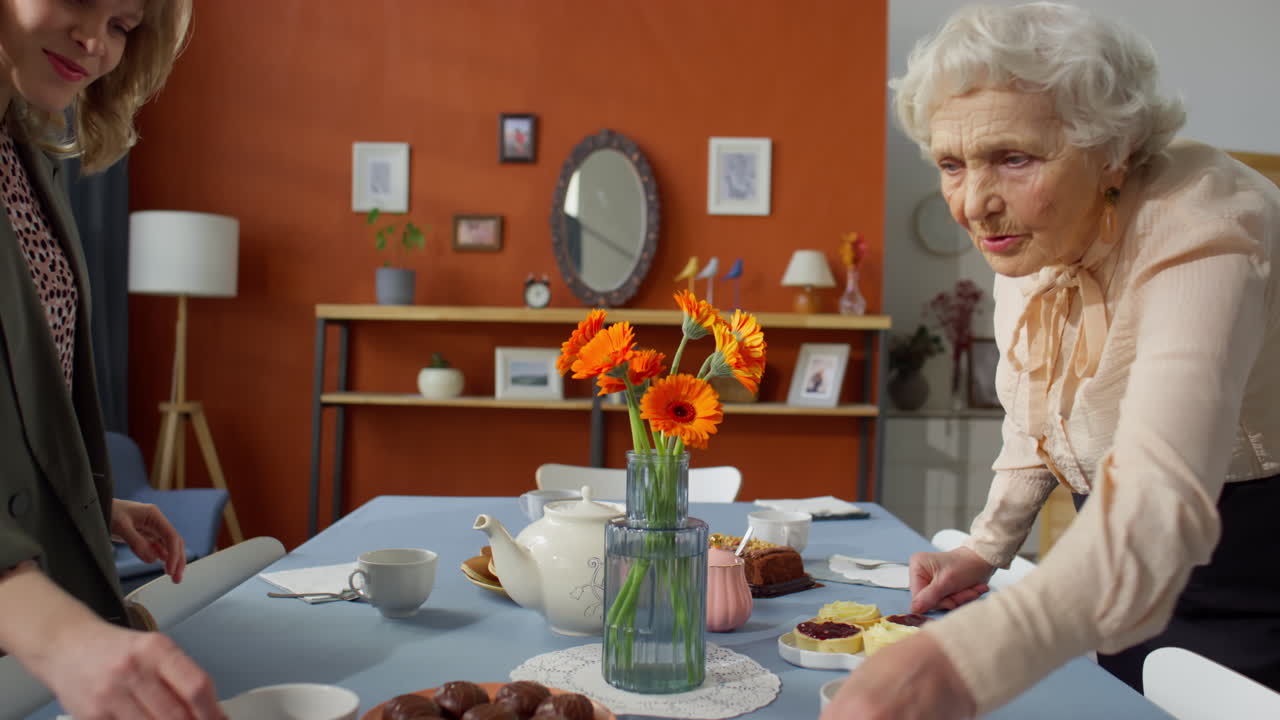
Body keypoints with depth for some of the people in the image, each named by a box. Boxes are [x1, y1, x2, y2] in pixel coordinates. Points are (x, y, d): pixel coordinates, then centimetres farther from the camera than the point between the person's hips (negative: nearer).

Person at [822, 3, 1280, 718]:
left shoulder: (1198, 236, -32)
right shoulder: (1029, 231, -7)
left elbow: (1160, 504, -48)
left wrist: (963, 659, -61)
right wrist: (988, 547, -1)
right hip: (1128, 578, 7)